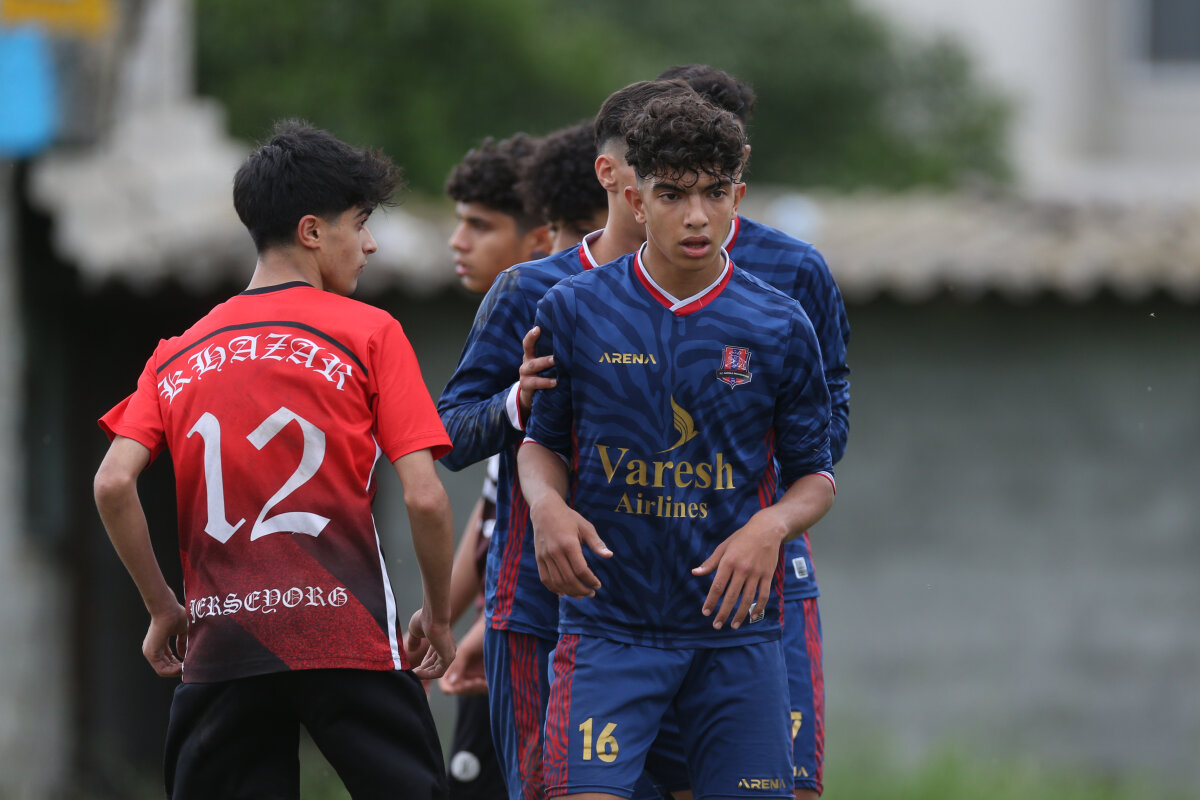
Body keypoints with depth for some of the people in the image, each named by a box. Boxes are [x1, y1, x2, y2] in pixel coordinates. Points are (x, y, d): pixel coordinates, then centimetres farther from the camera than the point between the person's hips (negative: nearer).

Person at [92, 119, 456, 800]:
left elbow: (113, 484, 0)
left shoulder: (180, 354, 12)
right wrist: (439, 616, 8)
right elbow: (425, 497, -5)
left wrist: (164, 610, 10)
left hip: (220, 645, 4)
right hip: (351, 640, -3)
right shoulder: (369, 334, 1)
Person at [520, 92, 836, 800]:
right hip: (609, 622, -1)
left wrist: (771, 528, -12)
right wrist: (548, 505, -9)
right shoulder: (574, 312, 1)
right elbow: (542, 441, 13)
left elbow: (815, 475, 9)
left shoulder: (780, 329, 1)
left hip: (736, 623, 1)